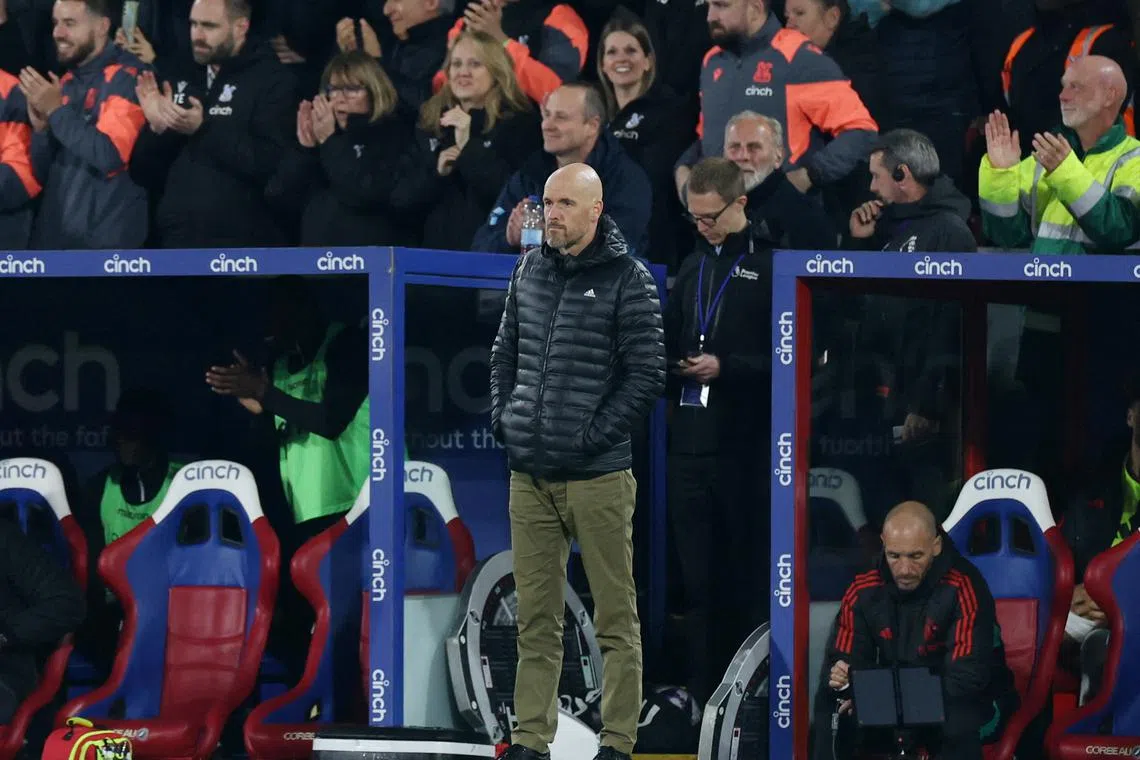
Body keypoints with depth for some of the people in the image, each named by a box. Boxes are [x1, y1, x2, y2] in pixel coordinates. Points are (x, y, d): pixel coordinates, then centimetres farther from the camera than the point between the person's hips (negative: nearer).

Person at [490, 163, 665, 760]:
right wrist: (502, 418, 8)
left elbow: (647, 375, -9)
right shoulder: (529, 270, 11)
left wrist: (594, 435, -12)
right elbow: (506, 350, 21)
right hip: (529, 475, 5)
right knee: (535, 616, 9)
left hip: (597, 479, -5)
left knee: (615, 616, 0)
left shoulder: (627, 280, -6)